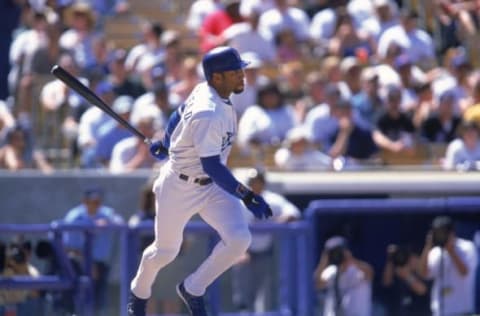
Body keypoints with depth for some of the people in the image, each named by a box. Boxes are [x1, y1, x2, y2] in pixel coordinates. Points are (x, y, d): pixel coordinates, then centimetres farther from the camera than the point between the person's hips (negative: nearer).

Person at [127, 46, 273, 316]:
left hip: (214, 186, 7)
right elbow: (212, 166, -34)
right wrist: (246, 196, -37)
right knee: (166, 251, 12)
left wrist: (165, 144, 31)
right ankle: (139, 292, 44)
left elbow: (179, 115, 15)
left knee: (239, 239, -12)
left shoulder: (205, 92, -5)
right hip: (180, 187, -7)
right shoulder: (207, 114, -31)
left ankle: (193, 289, 8)